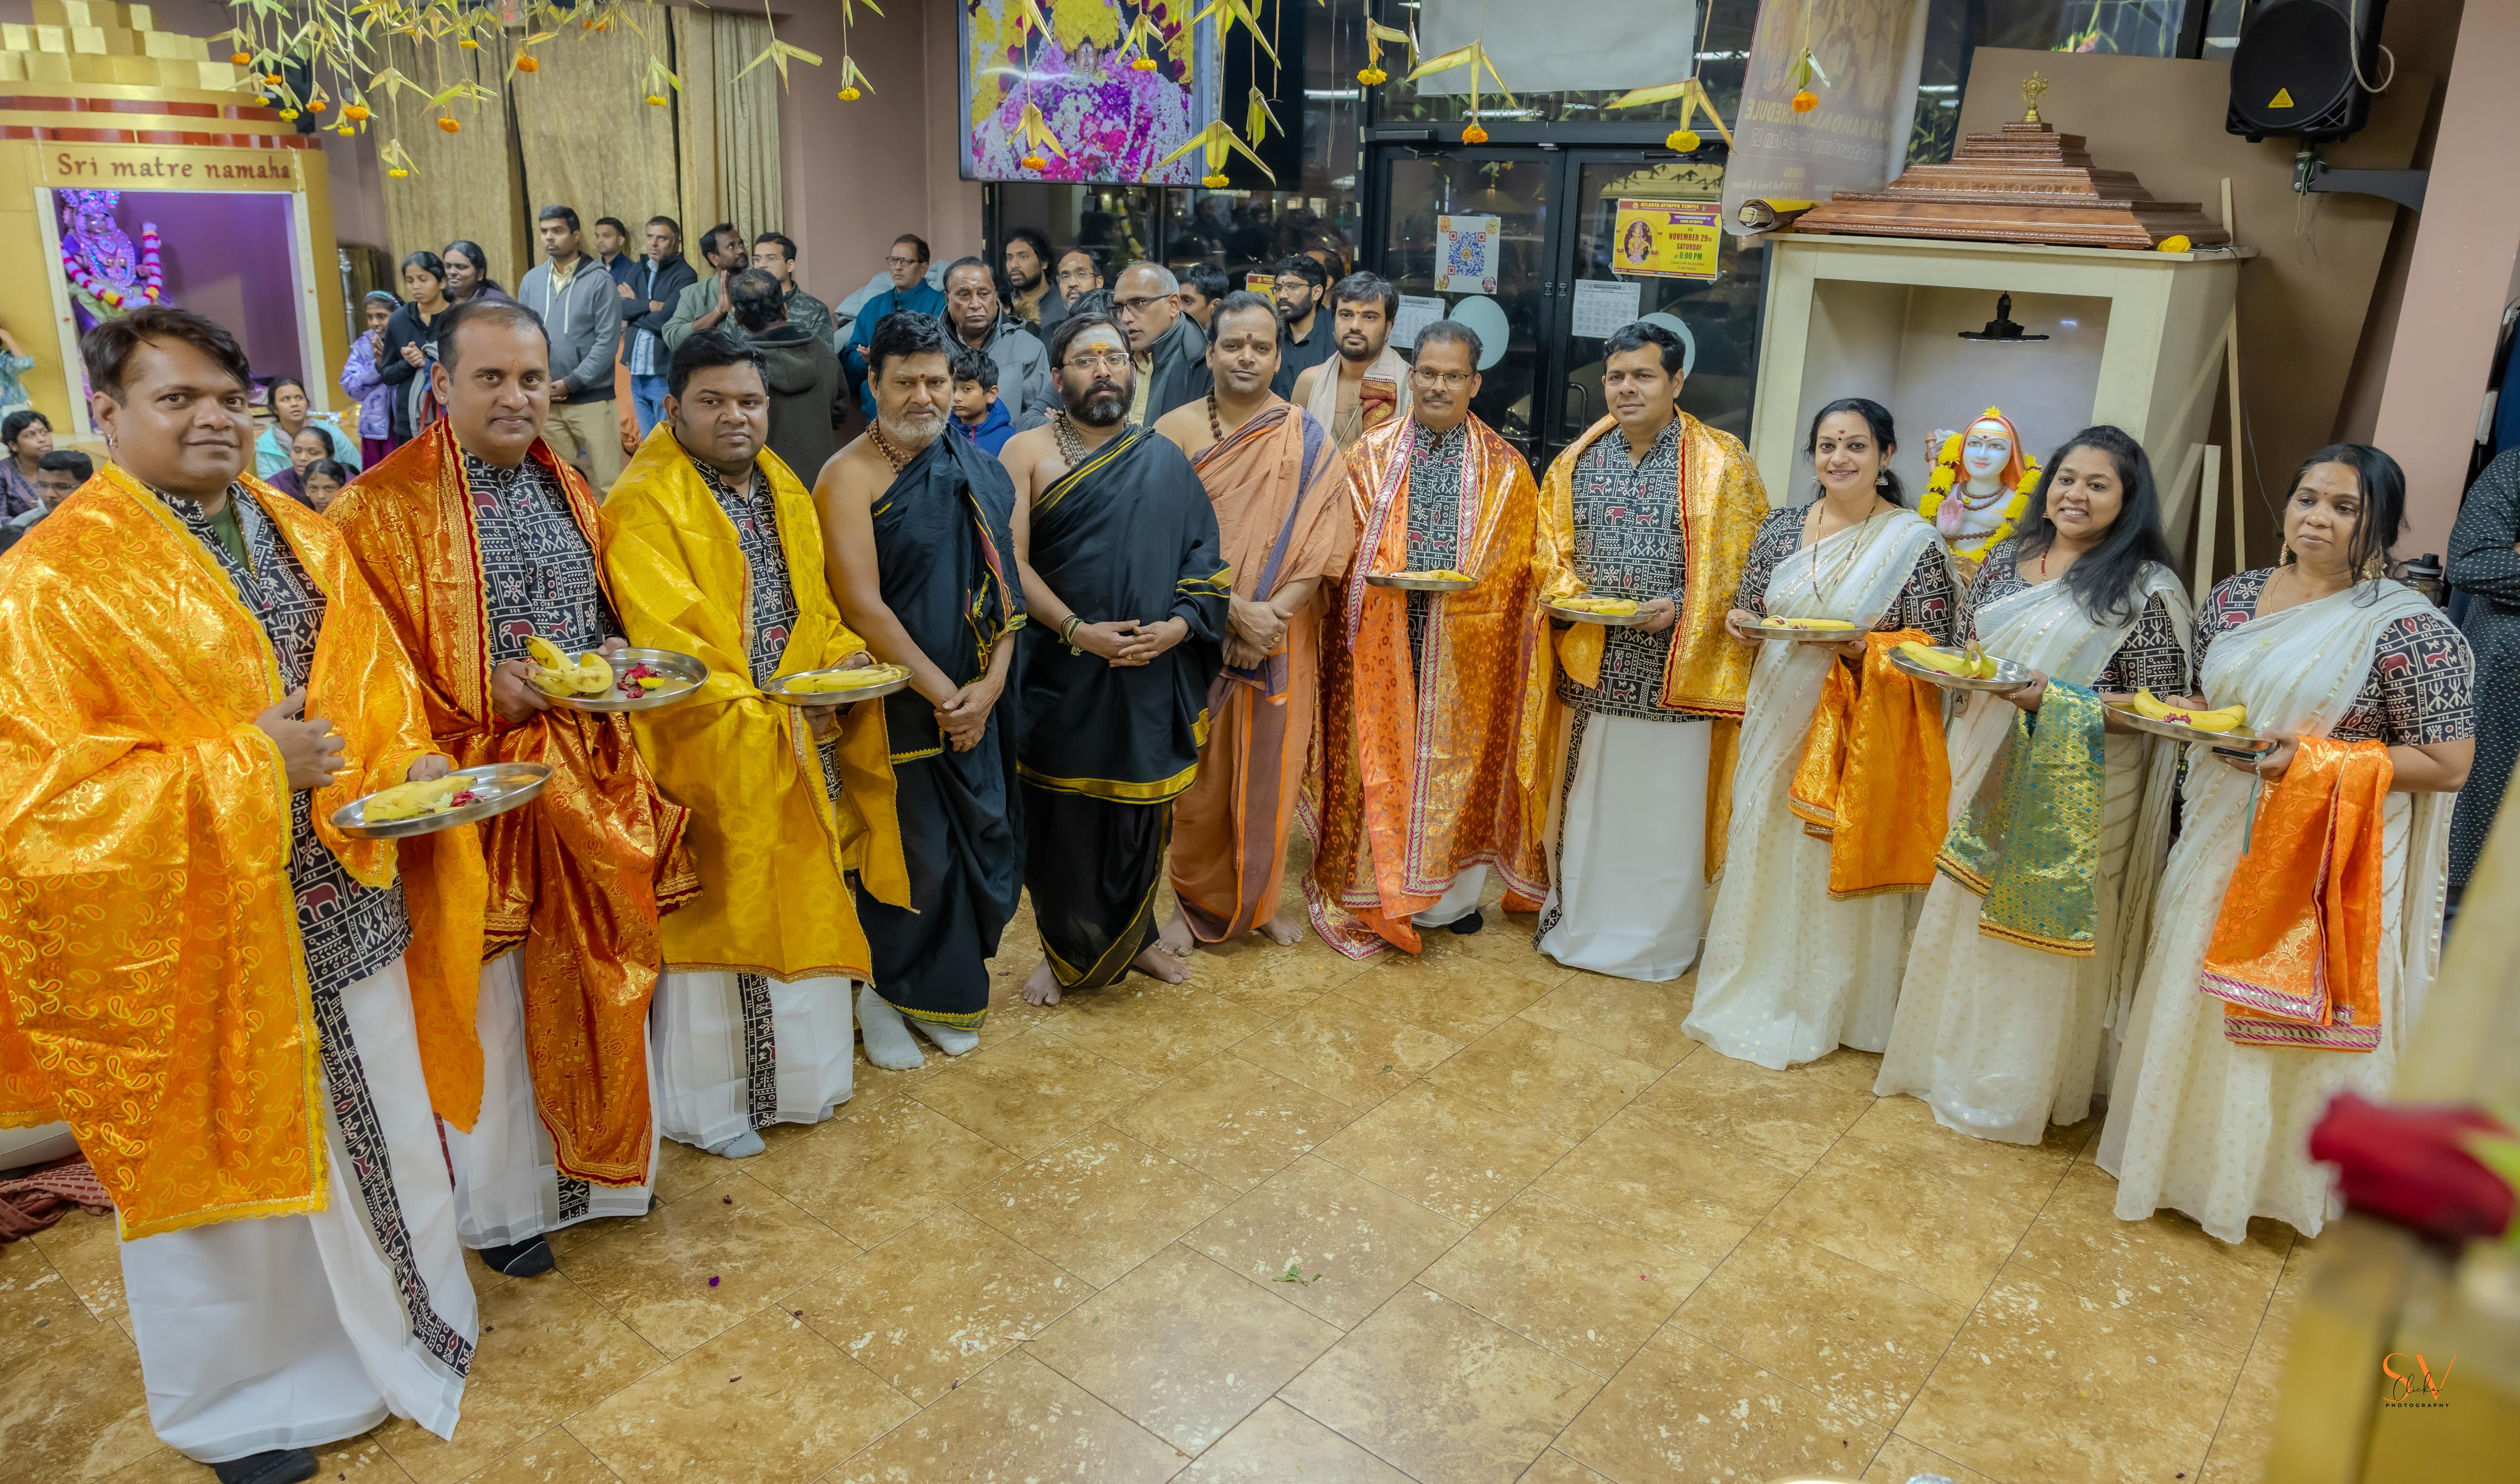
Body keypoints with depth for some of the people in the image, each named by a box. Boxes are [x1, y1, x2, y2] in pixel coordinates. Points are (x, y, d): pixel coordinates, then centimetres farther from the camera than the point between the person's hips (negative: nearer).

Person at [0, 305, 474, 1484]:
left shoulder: (304, 540, 7)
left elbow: (375, 686, 10)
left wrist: (411, 766, -11)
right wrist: (242, 766, -21)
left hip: (342, 905, 5)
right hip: (194, 934, -5)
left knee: (373, 1118, 17)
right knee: (230, 1150, 12)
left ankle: (396, 1308, 41)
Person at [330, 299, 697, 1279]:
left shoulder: (568, 491, 11)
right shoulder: (386, 506, -8)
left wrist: (617, 658, -2)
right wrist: (484, 691, -21)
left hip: (591, 775, 5)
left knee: (593, 979, 14)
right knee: (494, 999, 5)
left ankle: (592, 1160, 33)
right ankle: (502, 1201, 23)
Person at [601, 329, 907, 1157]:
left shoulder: (785, 492, 12)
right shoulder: (646, 506, -12)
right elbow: (666, 642, -19)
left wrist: (842, 657, -5)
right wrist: (754, 720, -21)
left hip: (801, 746, 7)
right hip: (710, 748, -7)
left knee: (801, 900, 15)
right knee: (718, 913, 4)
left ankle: (793, 1070, 33)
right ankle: (710, 1101, 21)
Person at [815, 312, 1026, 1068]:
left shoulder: (981, 472, 8)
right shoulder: (851, 476, -10)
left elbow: (1006, 584, 6)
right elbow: (862, 604, -17)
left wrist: (991, 683, -7)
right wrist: (941, 691, -16)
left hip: (976, 702, 5)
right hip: (897, 706, -5)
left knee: (974, 842, 10)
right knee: (909, 853, 0)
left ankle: (942, 992, 29)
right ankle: (882, 994, 22)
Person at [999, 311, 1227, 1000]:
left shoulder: (1163, 459, 8)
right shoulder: (1027, 452, 0)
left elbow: (1203, 555, 5)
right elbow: (1012, 561, -8)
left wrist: (1177, 626, -12)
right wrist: (1079, 630, -18)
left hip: (1151, 674, 2)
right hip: (1062, 673, -2)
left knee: (1141, 811, 12)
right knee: (1059, 812, 6)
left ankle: (1134, 937, 34)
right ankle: (1064, 950, 26)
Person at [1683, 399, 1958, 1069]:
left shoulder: (1916, 541, -7)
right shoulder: (1783, 526, 5)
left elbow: (1933, 649, -6)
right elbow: (1748, 607, 14)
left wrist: (1868, 648, -23)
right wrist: (1740, 620, -9)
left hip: (1858, 729, -4)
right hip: (1777, 713, 4)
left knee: (1836, 859, 4)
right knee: (1760, 843, 11)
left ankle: (1818, 1007, 21)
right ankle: (1750, 984, 29)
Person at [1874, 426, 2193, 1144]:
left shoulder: (2147, 588, -9)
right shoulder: (2007, 559, 8)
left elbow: (2159, 707, -12)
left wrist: (2056, 699, -23)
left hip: (2072, 792, -5)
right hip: (1988, 768, 5)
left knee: (2042, 926, 4)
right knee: (1961, 911, 13)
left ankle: (2018, 1084, 21)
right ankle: (1944, 1053, 31)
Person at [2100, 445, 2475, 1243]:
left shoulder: (2410, 628, -12)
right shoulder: (2235, 597, 6)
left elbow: (2449, 762, -12)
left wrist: (2317, 761, -22)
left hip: (2327, 863, -5)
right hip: (2221, 840, 6)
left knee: (2295, 1018, 6)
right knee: (2196, 1002, 16)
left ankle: (2279, 1177, 26)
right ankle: (2189, 1145, 35)